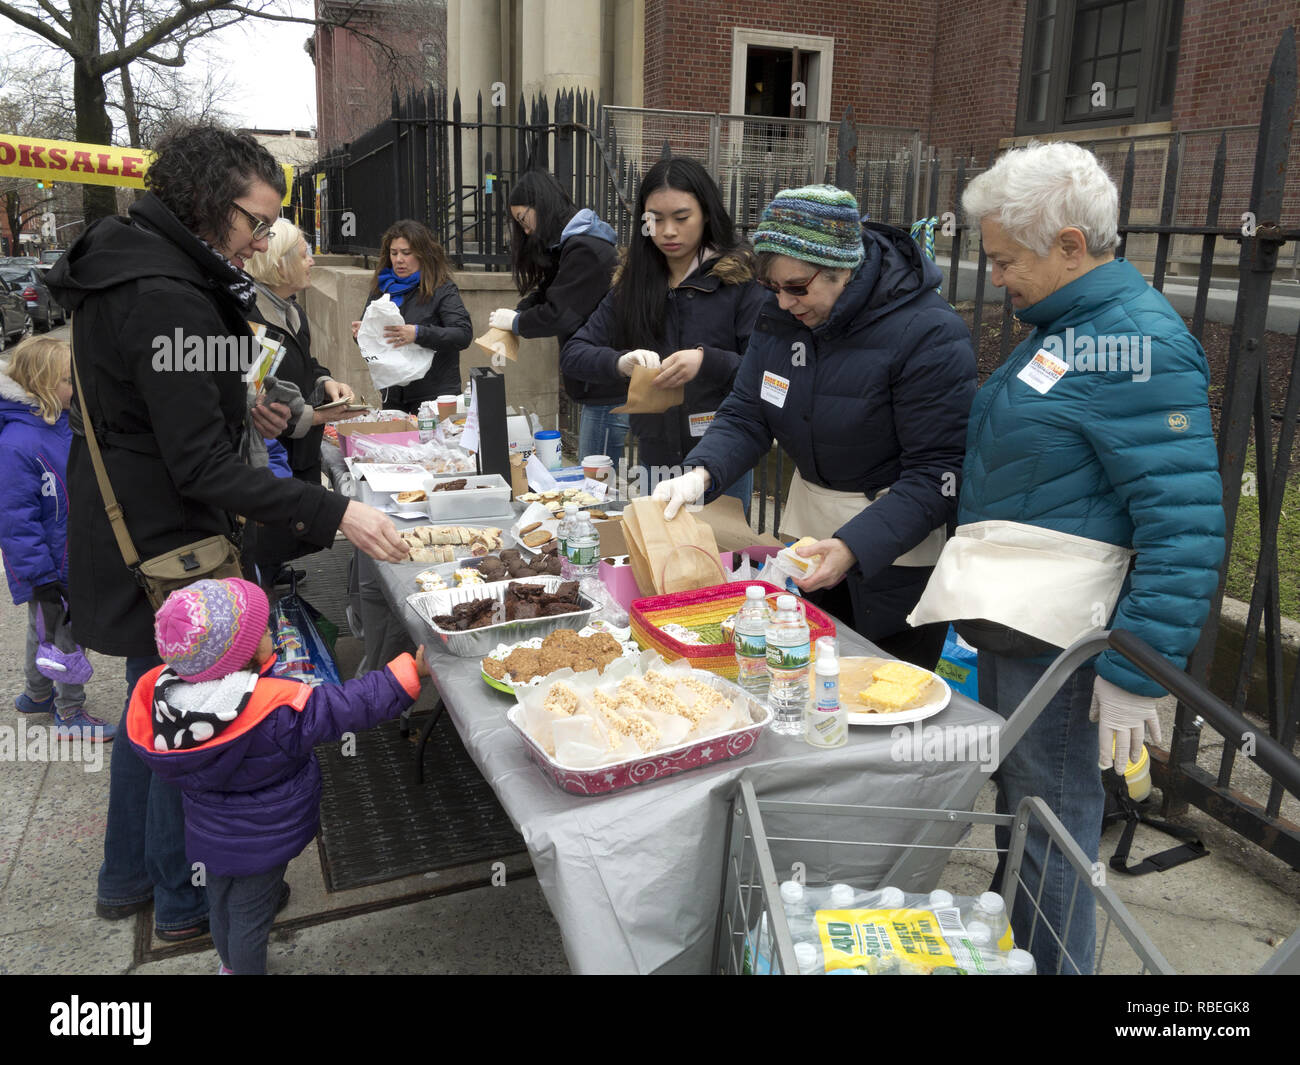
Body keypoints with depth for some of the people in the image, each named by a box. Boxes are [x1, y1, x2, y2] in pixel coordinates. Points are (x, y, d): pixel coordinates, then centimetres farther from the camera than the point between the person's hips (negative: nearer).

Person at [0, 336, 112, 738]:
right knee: (63, 637, 6)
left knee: (45, 630, 25)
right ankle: (69, 713, 23)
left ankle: (37, 694, 44)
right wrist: (42, 576, -22)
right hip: (48, 567, -8)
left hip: (73, 560, 8)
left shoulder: (64, 425, 0)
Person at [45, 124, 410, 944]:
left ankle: (129, 876, 41)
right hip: (161, 546, -10)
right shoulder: (166, 298, -25)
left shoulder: (130, 269, 7)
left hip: (128, 530, 10)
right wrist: (335, 514, -30)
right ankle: (186, 897, 27)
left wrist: (240, 411, 6)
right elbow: (202, 467, -27)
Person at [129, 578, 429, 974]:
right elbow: (351, 705, -30)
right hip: (261, 844, -6)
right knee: (250, 919, 18)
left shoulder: (162, 695, -21)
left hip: (207, 836, 6)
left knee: (221, 904, 29)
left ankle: (229, 964, 55)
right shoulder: (278, 711, -37)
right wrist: (410, 670, -22)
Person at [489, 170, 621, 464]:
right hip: (600, 386, 10)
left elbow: (558, 315, -18)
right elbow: (547, 294, 22)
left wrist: (516, 322, -1)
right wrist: (516, 312, 3)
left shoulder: (585, 250, -15)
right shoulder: (575, 244, 18)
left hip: (608, 388, -10)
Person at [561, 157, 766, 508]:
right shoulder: (632, 284, 3)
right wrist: (620, 362, -22)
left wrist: (707, 362, -29)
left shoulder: (737, 281, -7)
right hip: (656, 461, 4)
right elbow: (572, 355, -2)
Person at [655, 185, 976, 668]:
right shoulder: (780, 314, -2)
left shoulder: (930, 333, -22)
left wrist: (854, 546, -33)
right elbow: (746, 415, 0)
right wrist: (701, 473, -20)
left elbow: (936, 474, -23)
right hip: (806, 521, 6)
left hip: (896, 545, -6)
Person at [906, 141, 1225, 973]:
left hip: (1059, 636, -9)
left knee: (1049, 821, 5)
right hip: (1009, 617, 9)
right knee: (1013, 804, 22)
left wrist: (1138, 675, -21)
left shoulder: (1135, 343, -17)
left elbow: (1186, 525, -22)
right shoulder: (1064, 325, 12)